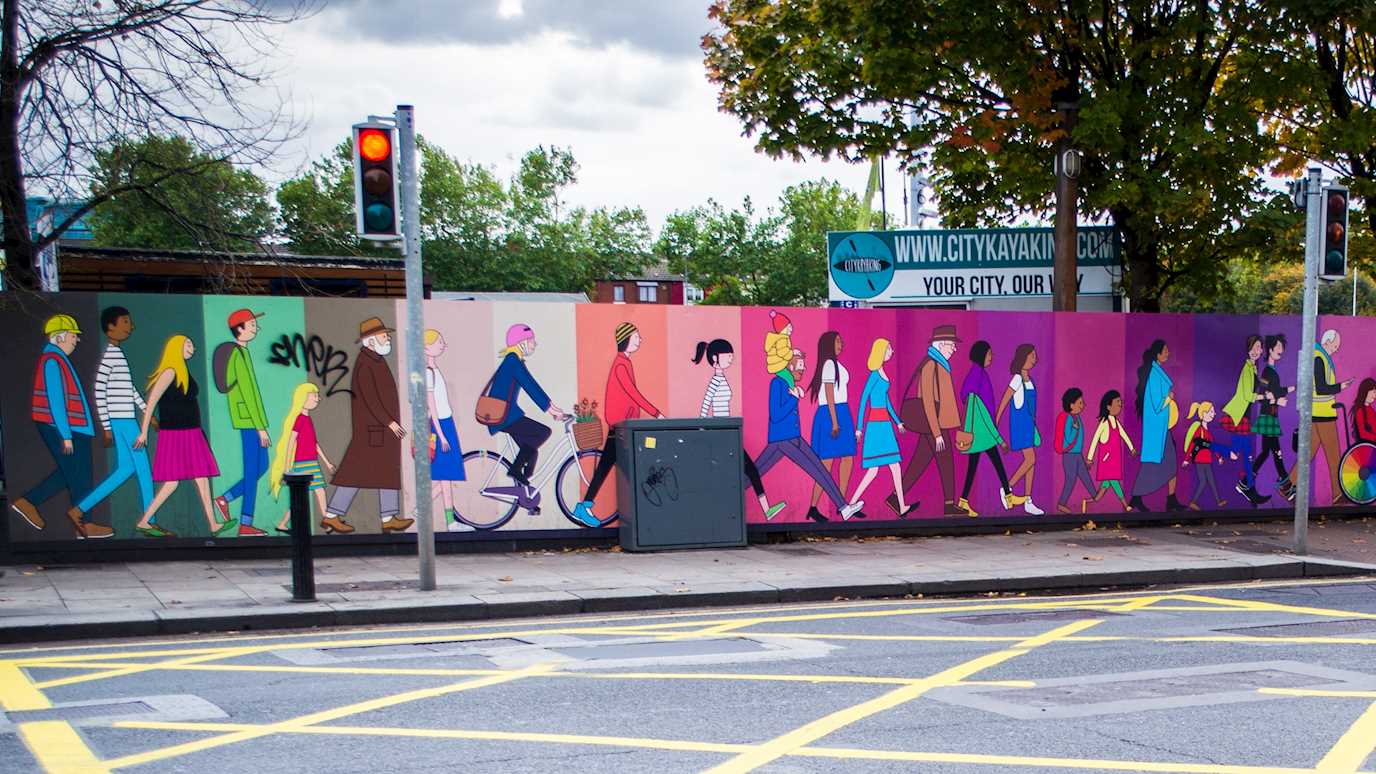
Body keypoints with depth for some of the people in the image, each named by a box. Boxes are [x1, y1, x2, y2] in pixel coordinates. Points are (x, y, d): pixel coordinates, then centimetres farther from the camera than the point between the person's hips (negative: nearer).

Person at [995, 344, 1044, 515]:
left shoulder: (1028, 378, 12)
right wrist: (996, 422, -14)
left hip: (1029, 423, 9)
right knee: (1030, 459, -13)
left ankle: (1028, 502, 8)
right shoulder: (1017, 378, -14)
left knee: (1031, 461, 6)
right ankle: (1007, 488, -1)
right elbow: (1004, 400, -13)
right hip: (1020, 422, -9)